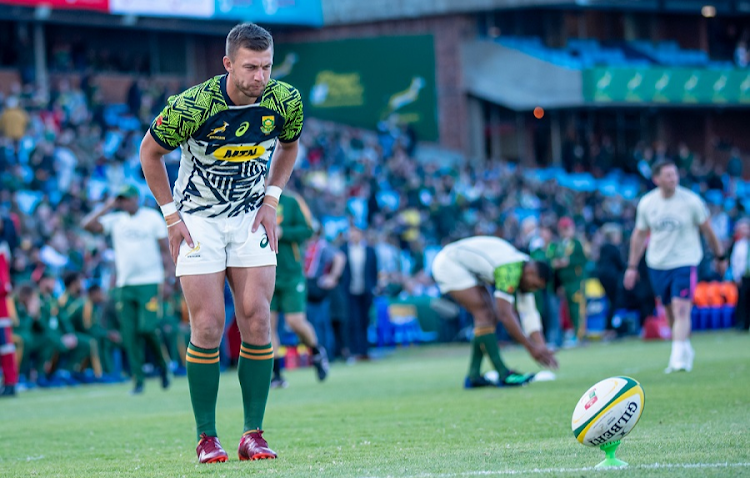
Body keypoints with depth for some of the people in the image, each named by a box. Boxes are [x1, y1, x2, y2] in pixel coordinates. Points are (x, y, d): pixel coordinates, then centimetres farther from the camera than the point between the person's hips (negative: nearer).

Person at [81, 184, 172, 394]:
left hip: (149, 282, -3)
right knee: (129, 333, -2)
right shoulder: (115, 220, 10)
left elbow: (165, 249, 5)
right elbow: (87, 224, -1)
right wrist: (107, 208, -1)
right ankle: (138, 379, 4)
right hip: (125, 283, 3)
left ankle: (162, 364, 9)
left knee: (147, 327, -15)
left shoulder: (152, 217, 4)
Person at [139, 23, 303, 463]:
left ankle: (254, 434, -1)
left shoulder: (285, 101, -13)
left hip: (251, 218, 3)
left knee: (257, 321, -8)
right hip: (198, 219, -3)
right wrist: (171, 216, -6)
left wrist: (271, 200, 1)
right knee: (208, 327, -9)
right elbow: (150, 152, -6)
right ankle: (207, 438, 1)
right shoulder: (191, 106, -23)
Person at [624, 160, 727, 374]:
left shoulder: (691, 201, -8)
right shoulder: (646, 203, 0)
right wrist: (632, 266, 11)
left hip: (685, 262, -3)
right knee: (671, 312, 12)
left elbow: (708, 230, 4)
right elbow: (639, 235, 11)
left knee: (681, 310, -18)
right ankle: (686, 350, 32)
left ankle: (678, 358, -22)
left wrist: (720, 257, 11)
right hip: (657, 265, 4)